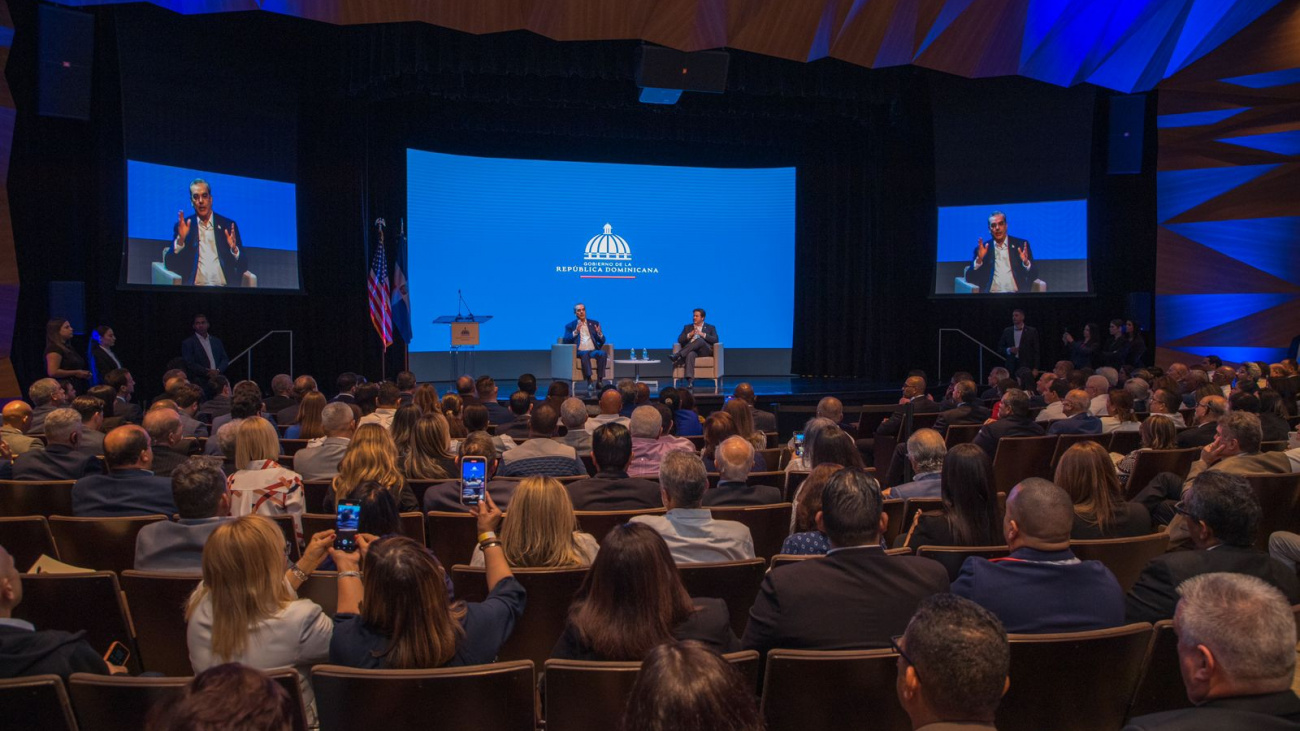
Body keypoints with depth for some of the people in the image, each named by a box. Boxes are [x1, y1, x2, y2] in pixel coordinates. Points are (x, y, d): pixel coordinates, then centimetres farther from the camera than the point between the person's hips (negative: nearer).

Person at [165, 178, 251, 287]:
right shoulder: (183, 226, 12)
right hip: (194, 286, -1)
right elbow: (169, 264, 5)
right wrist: (180, 240, -9)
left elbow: (244, 266, 9)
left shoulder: (228, 225, 12)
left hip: (225, 286, 1)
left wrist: (234, 249, -11)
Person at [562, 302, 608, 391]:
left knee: (602, 353, -32)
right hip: (579, 352, -2)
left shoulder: (595, 323, 20)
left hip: (593, 351, 2)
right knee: (585, 354, -38)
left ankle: (599, 381, -33)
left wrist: (600, 333, -8)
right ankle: (589, 382, -47)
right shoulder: (570, 326, 14)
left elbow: (602, 341, 15)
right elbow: (566, 341, 0)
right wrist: (575, 332, -14)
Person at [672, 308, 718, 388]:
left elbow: (715, 340, 2)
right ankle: (690, 381, -52)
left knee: (700, 340, -36)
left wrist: (702, 334, -9)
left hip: (705, 351, -1)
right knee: (690, 354, -39)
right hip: (691, 350, 1)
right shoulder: (687, 327, 25)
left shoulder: (710, 328, 19)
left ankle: (677, 356, -42)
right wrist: (690, 335, -4)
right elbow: (680, 340, 13)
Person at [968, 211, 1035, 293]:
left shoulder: (1020, 245, 11)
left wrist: (1026, 263, -13)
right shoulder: (982, 248, 11)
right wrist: (979, 260, -11)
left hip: (1016, 293, 0)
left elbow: (1033, 276, 7)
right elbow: (969, 278, 4)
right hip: (991, 293, 0)